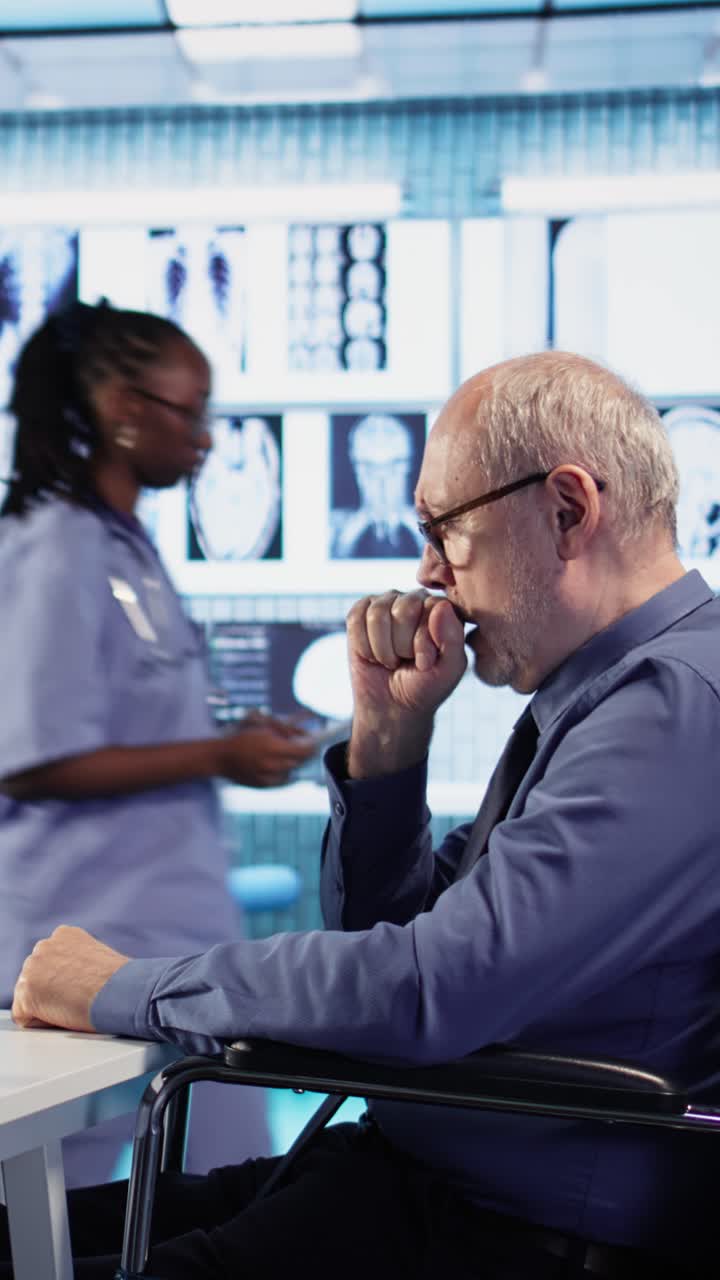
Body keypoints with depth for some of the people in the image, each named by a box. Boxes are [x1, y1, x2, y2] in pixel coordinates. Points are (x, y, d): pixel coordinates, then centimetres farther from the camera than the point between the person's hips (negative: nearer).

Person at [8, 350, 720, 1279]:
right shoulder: (603, 695, 14)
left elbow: (432, 989, -28)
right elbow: (387, 934, 18)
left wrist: (120, 990, -15)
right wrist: (389, 729, 1)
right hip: (406, 1168, 10)